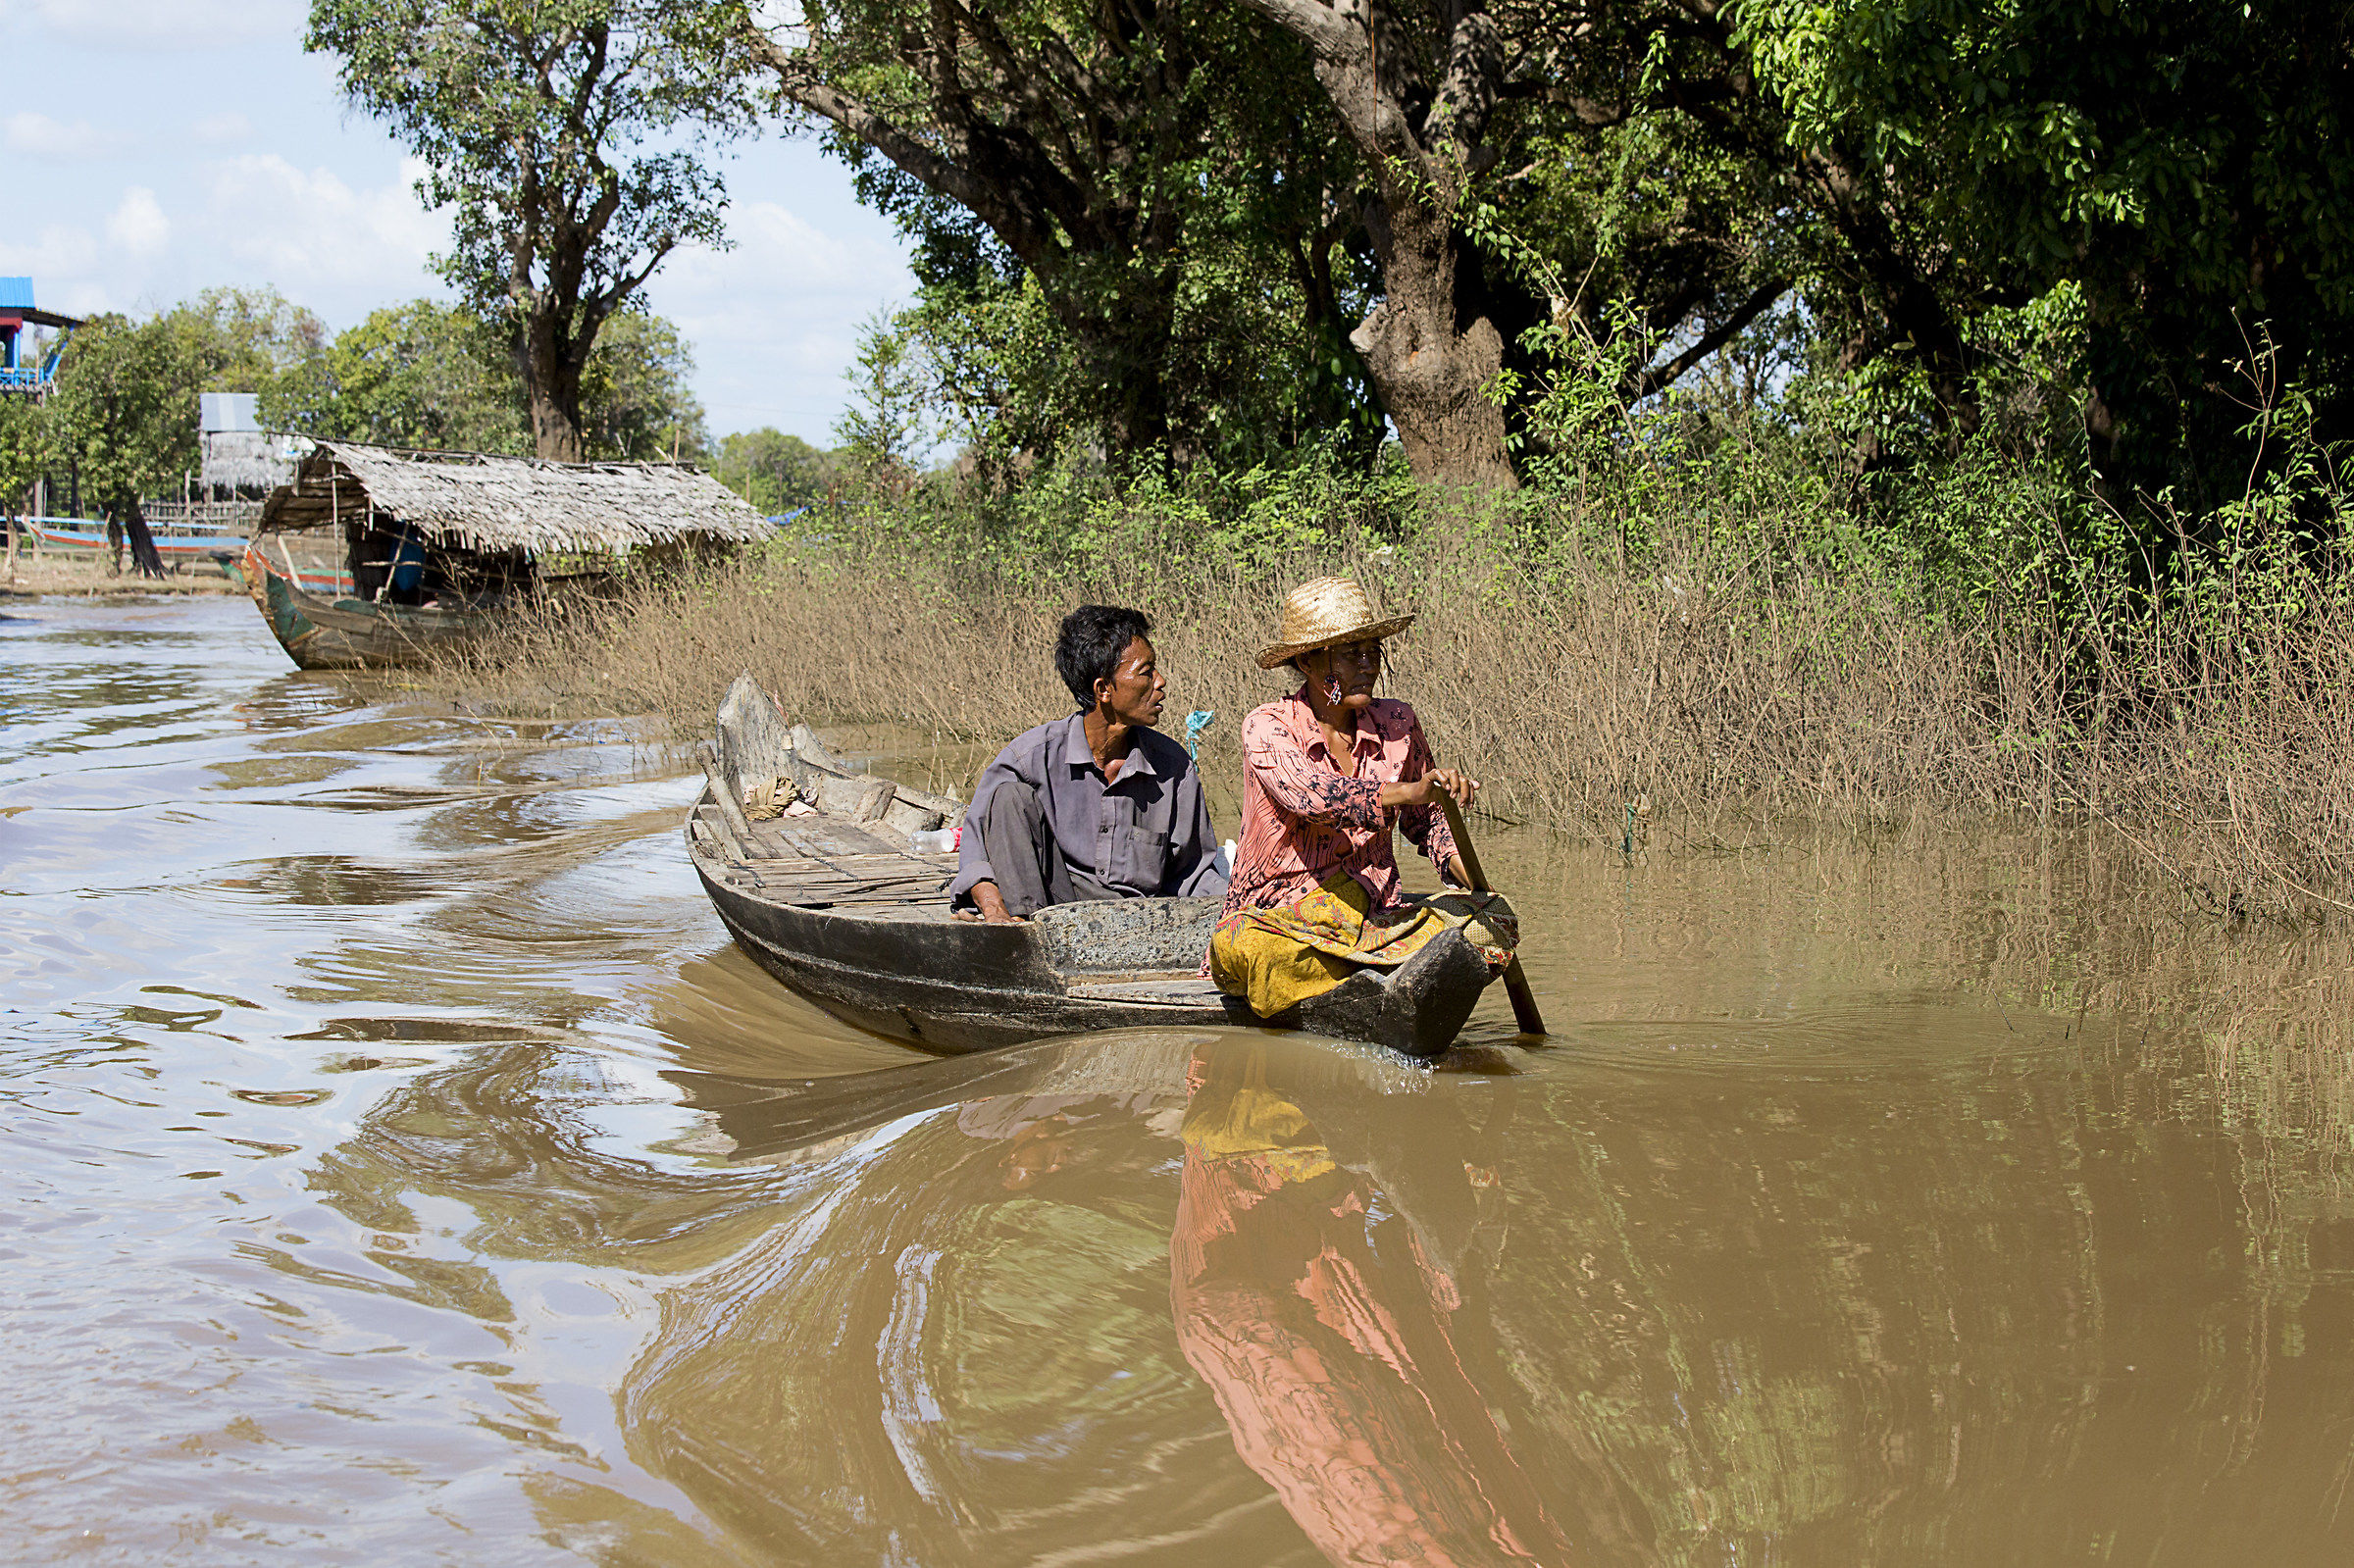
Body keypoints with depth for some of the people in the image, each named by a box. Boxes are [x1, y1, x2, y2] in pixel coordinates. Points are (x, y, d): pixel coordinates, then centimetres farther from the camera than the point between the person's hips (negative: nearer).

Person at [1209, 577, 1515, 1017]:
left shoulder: (1397, 724, 5)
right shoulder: (1266, 727, -8)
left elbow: (1424, 822, 21)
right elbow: (1309, 795, -30)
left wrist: (1469, 875, 1)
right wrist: (1408, 791, -45)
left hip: (1377, 913, 4)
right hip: (1277, 913, -4)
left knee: (1487, 920, -22)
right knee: (1238, 943, -39)